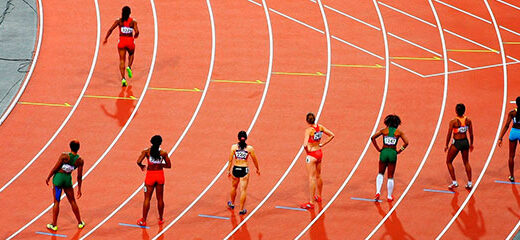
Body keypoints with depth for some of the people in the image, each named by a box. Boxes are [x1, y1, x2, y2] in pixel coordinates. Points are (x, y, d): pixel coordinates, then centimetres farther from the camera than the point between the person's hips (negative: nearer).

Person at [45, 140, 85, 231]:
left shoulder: (64, 156, -17)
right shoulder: (80, 160, -7)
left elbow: (55, 168, -13)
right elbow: (79, 176, -1)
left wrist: (48, 177, 2)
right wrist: (79, 189, 10)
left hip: (58, 177, -3)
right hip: (68, 179, 3)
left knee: (56, 202, 6)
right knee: (72, 202, 18)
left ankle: (54, 225, 13)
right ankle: (80, 223, 27)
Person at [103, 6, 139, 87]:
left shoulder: (119, 21, -1)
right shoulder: (133, 21, -3)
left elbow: (111, 29, -8)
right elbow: (137, 32, -14)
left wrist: (106, 38, 4)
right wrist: (135, 36, 10)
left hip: (122, 41, 0)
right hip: (130, 41, 0)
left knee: (122, 60, 4)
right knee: (131, 54, 33)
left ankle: (123, 79, -10)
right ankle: (129, 67, 7)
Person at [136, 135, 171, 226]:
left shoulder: (146, 151, -8)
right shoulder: (163, 153, -4)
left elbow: (138, 161, -18)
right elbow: (168, 165, 2)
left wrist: (142, 166, 4)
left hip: (150, 175, -1)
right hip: (160, 175, 1)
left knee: (147, 198, 6)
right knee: (160, 198, 14)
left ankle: (143, 221, 7)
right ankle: (161, 219, 24)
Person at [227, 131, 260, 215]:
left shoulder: (234, 147, -5)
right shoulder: (250, 148, -7)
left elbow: (230, 160, -2)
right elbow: (255, 160, 3)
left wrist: (229, 171, 8)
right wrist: (257, 169, 19)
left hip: (235, 169, 2)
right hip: (244, 170, -2)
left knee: (234, 187, 25)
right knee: (243, 190, 3)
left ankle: (232, 204, 43)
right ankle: (241, 210, 4)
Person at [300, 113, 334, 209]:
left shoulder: (308, 130, -21)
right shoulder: (320, 127, -1)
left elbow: (305, 144, -31)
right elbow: (331, 135, 10)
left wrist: (307, 150, -10)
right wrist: (322, 144, 9)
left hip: (311, 155, -7)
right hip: (319, 153, 7)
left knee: (311, 178, -5)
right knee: (318, 176, 23)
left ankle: (311, 203, -4)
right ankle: (318, 196, 40)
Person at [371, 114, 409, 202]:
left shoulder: (384, 130, 3)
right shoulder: (399, 132, 1)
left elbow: (373, 138, -3)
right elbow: (406, 142, -6)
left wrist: (378, 149, 2)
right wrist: (399, 151, 3)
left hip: (384, 152, 1)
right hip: (393, 153, -1)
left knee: (380, 174, 19)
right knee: (390, 176, 10)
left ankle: (378, 192, 3)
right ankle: (389, 196, 16)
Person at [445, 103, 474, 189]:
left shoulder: (453, 122, -17)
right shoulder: (468, 120, -5)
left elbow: (449, 135, -11)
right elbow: (471, 134, 4)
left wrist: (446, 145, 1)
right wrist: (471, 144, 18)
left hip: (456, 143, -5)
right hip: (465, 142, 5)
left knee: (449, 162, 14)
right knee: (466, 162, 21)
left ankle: (454, 182, 10)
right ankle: (469, 183, 21)